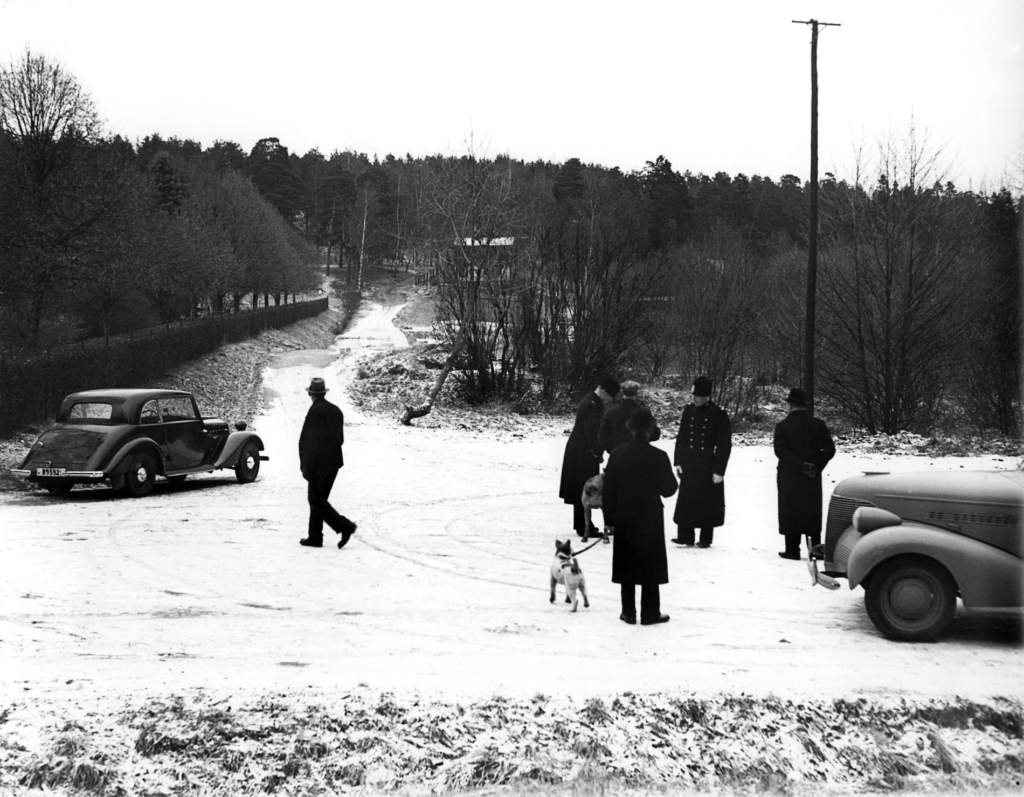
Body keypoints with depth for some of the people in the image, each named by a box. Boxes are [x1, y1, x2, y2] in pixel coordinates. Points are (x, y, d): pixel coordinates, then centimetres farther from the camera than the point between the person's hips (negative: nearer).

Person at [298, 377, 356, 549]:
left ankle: (345, 526, -13)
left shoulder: (315, 410, -12)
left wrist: (303, 464, -4)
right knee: (319, 499, 13)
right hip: (334, 462, 7)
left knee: (316, 501, -2)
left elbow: (304, 440, -11)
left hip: (317, 463, -7)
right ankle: (315, 537, 14)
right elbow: (340, 439, 11)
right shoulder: (336, 411, 8)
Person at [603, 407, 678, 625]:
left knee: (627, 565, 10)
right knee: (651, 567, 7)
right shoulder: (659, 457, -13)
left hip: (625, 519, 2)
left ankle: (629, 612, 13)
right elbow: (668, 489, -4)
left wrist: (610, 517, 8)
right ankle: (650, 613, 10)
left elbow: (609, 490, 0)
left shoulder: (617, 455, -5)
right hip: (651, 518, -2)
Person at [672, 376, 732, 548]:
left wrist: (719, 471, -9)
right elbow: (681, 437, 11)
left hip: (709, 467, -4)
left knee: (708, 503, 4)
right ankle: (685, 537, 10)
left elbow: (725, 445, -6)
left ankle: (706, 539, 14)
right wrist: (678, 462, 5)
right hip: (688, 466, 4)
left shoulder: (719, 415, -7)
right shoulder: (688, 410, 6)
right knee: (685, 501, 2)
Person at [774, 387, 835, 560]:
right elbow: (829, 450, -4)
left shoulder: (782, 426, -7)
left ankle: (792, 550, 4)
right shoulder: (818, 424, 0)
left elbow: (780, 451, -15)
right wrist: (816, 466, -4)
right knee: (813, 513, 12)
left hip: (789, 476, -2)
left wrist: (799, 465, -14)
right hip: (812, 477, 3)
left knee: (790, 512, 4)